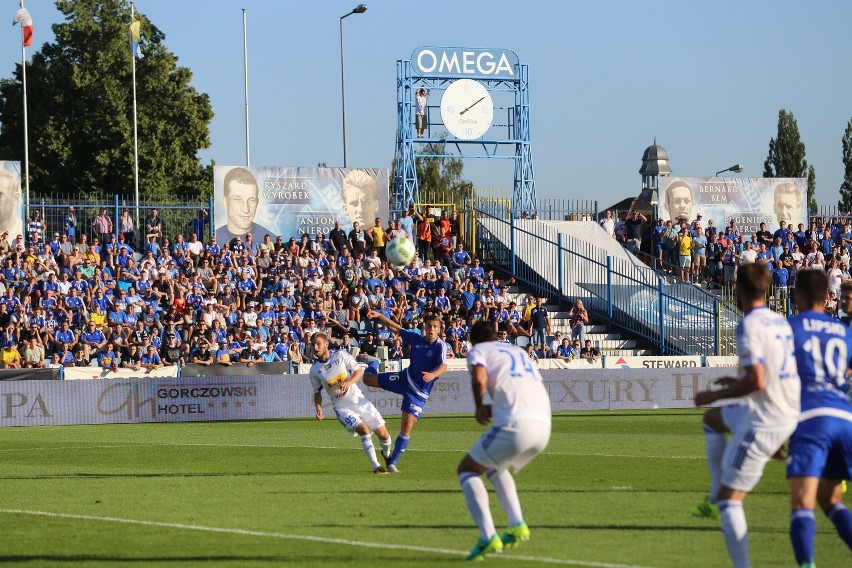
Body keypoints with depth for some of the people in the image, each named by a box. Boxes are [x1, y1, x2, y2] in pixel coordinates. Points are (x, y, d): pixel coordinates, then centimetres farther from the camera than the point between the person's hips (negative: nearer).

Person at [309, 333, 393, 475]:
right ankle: (375, 467, -20)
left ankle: (386, 454, 34)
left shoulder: (341, 355, -4)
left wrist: (349, 382, -22)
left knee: (383, 434, 0)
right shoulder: (314, 370, -1)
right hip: (342, 408, -1)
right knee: (364, 430, -26)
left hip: (359, 400, 1)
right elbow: (317, 392, 10)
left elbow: (359, 371, -3)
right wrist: (319, 409, -7)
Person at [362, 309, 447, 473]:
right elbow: (394, 327, 7)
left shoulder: (440, 346, -20)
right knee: (368, 378, 13)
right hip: (405, 379, 5)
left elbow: (443, 367, -37)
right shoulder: (416, 339, -4)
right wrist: (379, 316, -4)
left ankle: (392, 463, -3)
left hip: (419, 392, -4)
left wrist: (432, 375, -57)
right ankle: (373, 364, 53)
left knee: (407, 425, -15)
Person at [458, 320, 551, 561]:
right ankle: (517, 526, 15)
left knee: (467, 469, 12)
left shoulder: (478, 350, 12)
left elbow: (479, 378, -9)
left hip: (515, 424, -7)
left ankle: (488, 537, -7)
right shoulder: (518, 351, 31)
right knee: (494, 466, 32)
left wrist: (480, 409, 9)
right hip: (543, 425, 7)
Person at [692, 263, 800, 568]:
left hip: (763, 422, -9)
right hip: (788, 414, 9)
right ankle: (715, 498, 31)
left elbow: (756, 382, -26)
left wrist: (715, 395, -12)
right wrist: (738, 382, 24)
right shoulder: (782, 322, 8)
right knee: (712, 419, 32)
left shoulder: (749, 326, -18)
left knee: (730, 499, -3)